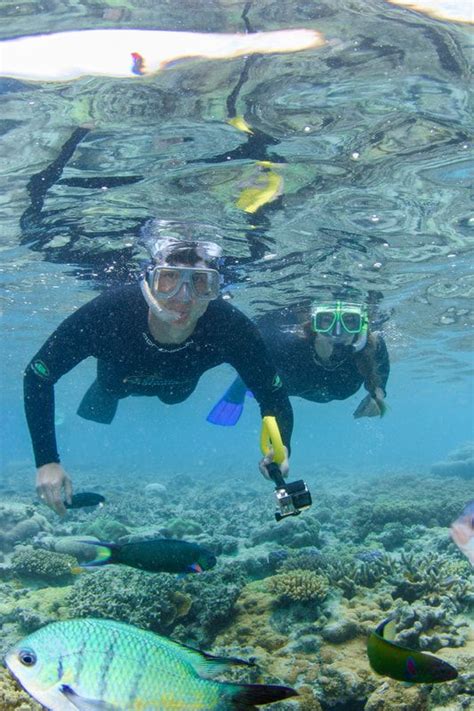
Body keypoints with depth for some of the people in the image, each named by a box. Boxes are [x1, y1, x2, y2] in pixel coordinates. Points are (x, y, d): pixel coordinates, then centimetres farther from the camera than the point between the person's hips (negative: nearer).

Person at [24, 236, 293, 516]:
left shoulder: (233, 328, -45)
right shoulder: (106, 314, -48)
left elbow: (273, 394, -30)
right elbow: (37, 375, -33)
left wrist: (281, 449, -50)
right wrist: (46, 461, -40)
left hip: (178, 385, 2)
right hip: (118, 378, -1)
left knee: (173, 397, 37)